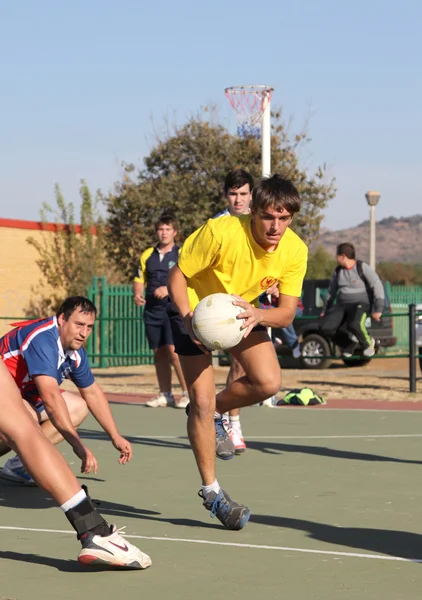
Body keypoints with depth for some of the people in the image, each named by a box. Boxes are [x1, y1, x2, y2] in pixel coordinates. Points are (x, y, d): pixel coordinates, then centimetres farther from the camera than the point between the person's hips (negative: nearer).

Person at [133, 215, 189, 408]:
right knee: (159, 353, 7)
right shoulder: (147, 255, 13)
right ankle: (165, 395, 16)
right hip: (152, 311, 5)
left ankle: (188, 393, -6)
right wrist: (137, 294, -3)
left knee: (174, 351, -15)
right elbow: (139, 279, 17)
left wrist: (169, 289, -20)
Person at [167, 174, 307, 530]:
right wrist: (189, 319, -35)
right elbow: (177, 276, -21)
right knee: (201, 401, -10)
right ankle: (211, 492, 6)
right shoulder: (220, 232, -32)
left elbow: (287, 313, -18)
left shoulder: (295, 250, -20)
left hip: (244, 312, 4)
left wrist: (257, 315, -39)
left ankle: (211, 410, 15)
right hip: (196, 310, -4)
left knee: (269, 383, -17)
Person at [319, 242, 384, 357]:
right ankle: (349, 342, 5)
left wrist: (378, 309, -14)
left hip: (360, 304, -6)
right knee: (325, 327, -18)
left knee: (355, 325, -38)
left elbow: (378, 286, -9)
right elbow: (331, 291, 25)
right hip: (341, 305, 6)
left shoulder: (362, 268, -5)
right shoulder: (338, 271, 13)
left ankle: (368, 343, -4)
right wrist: (325, 310, 28)